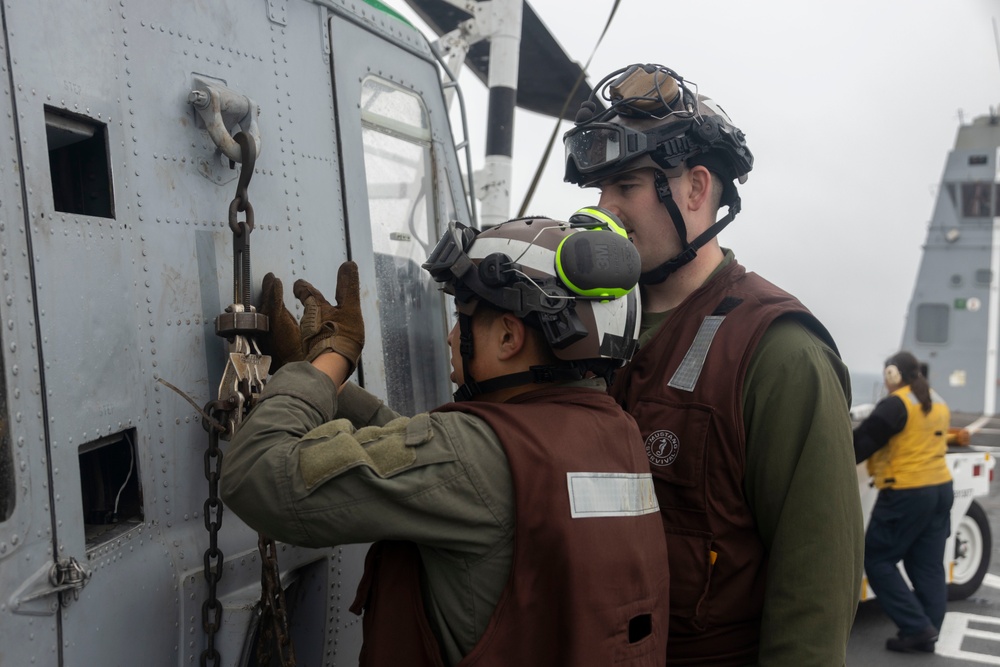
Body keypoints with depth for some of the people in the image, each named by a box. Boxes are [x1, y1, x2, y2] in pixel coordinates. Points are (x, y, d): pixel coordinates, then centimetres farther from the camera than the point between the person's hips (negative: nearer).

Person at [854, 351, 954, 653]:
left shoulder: (896, 404, -15)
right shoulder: (938, 403, 12)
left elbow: (862, 441, -15)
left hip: (906, 493, -9)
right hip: (940, 487, 9)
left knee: (877, 560, 0)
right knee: (928, 565, 12)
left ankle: (916, 627, -2)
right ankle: (927, 633, 16)